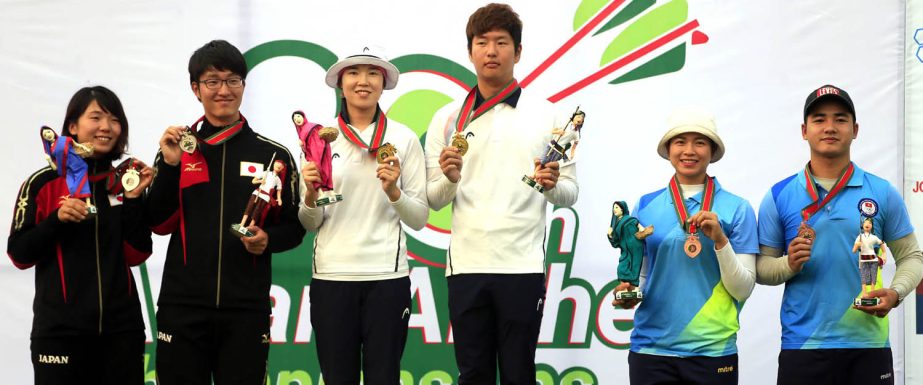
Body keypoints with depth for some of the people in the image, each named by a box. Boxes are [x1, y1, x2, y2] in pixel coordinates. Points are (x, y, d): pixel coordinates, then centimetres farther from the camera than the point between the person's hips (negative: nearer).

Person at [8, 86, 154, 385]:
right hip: (60, 330, -3)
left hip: (122, 327, 3)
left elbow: (135, 256, 3)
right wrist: (57, 219, -17)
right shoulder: (43, 183, -3)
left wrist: (133, 200, -6)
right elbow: (20, 256, -4)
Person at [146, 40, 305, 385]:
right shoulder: (177, 148, 7)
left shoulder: (274, 155, 6)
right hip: (182, 306, 1)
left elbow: (294, 227, 8)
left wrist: (268, 239, -13)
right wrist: (170, 165, -10)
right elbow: (160, 224, 1)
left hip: (247, 308, -1)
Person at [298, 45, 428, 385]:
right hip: (331, 277, 1)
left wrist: (393, 191, -14)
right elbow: (309, 224, 8)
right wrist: (310, 195, -12)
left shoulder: (404, 139, 3)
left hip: (387, 277, -1)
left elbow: (419, 219, 3)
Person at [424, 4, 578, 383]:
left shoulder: (547, 116, 5)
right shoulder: (447, 119, 8)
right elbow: (433, 200, 8)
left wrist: (552, 185, -18)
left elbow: (570, 193, 4)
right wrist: (449, 179, -13)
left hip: (522, 266, -1)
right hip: (466, 266, 2)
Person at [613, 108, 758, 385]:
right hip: (651, 349, 2)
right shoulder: (646, 206, 6)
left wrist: (720, 240, -14)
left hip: (712, 350, -1)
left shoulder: (736, 209, 1)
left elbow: (743, 290, -2)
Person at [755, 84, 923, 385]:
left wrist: (895, 293, -10)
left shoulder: (883, 194, 5)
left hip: (868, 345, 1)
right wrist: (790, 264, -14)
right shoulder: (779, 196, 4)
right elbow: (761, 267, 6)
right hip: (802, 346, 0)